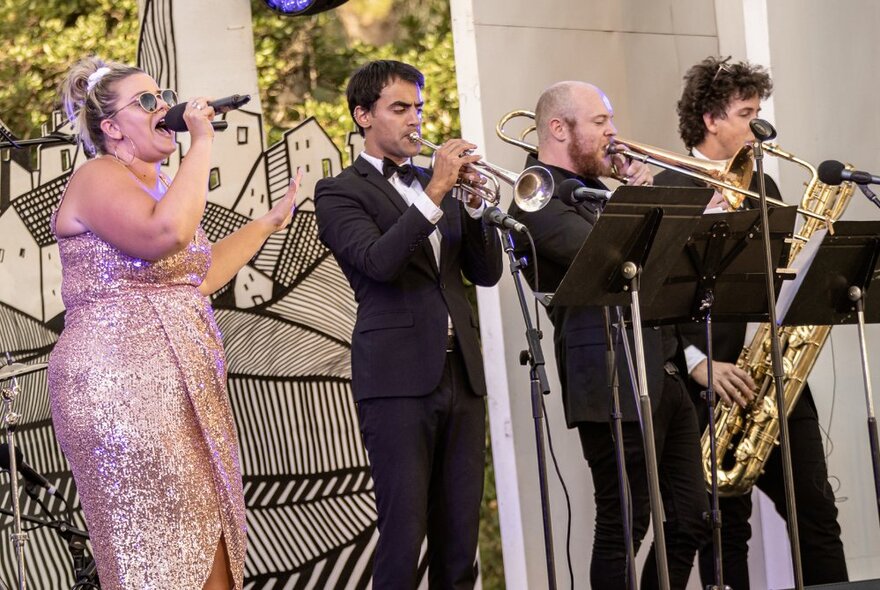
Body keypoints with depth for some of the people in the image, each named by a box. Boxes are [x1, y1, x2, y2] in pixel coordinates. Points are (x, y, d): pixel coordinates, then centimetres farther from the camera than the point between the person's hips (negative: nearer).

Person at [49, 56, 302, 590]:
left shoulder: (160, 185, 20)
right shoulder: (99, 177, -9)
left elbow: (197, 276, 27)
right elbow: (165, 234, -27)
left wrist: (269, 222, 31)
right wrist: (203, 144, -17)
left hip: (183, 385, 9)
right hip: (122, 384, -9)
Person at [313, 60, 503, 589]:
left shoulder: (436, 184, 20)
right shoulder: (340, 193, 2)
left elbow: (486, 272, 12)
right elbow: (379, 261, -16)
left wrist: (474, 202, -2)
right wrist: (435, 192, -19)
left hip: (461, 372, 6)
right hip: (399, 376, -6)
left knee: (460, 533, 4)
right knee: (404, 531, -8)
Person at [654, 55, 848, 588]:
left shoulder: (762, 186, 17)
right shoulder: (670, 189, -5)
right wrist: (699, 364, -18)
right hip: (715, 379, -6)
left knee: (816, 509, 4)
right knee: (726, 522, -1)